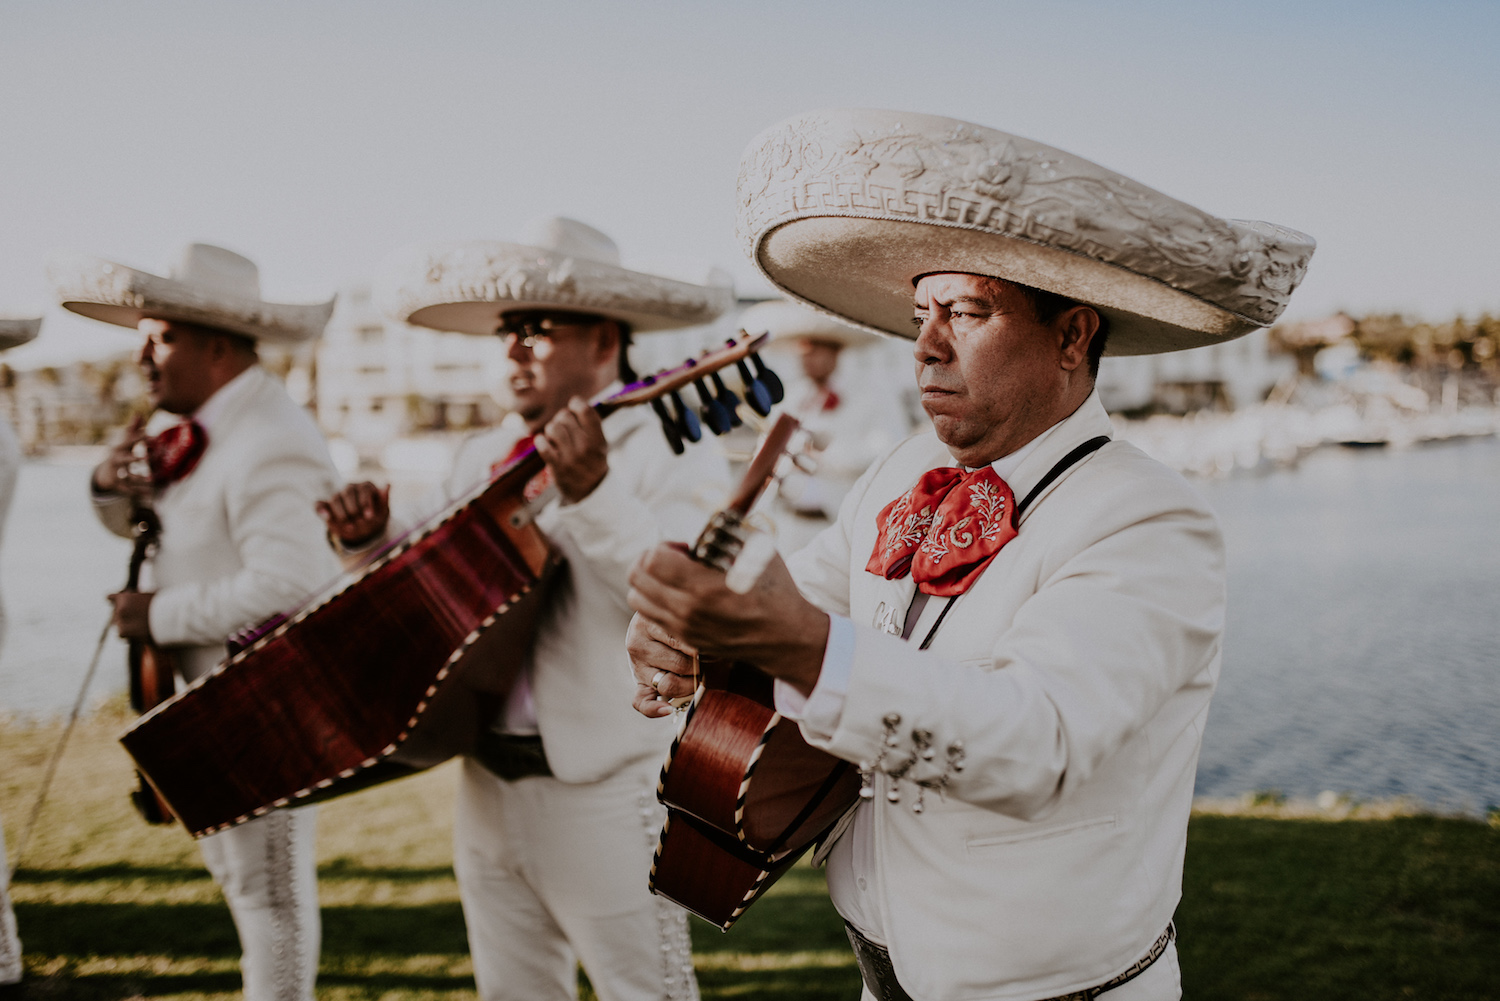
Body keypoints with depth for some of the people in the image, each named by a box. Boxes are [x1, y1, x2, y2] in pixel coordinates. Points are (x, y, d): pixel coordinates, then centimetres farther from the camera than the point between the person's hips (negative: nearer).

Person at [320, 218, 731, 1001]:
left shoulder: (669, 452, -10)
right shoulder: (483, 457, 11)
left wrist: (593, 492, -34)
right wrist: (374, 539, 1)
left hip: (605, 788, -6)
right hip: (489, 782, 7)